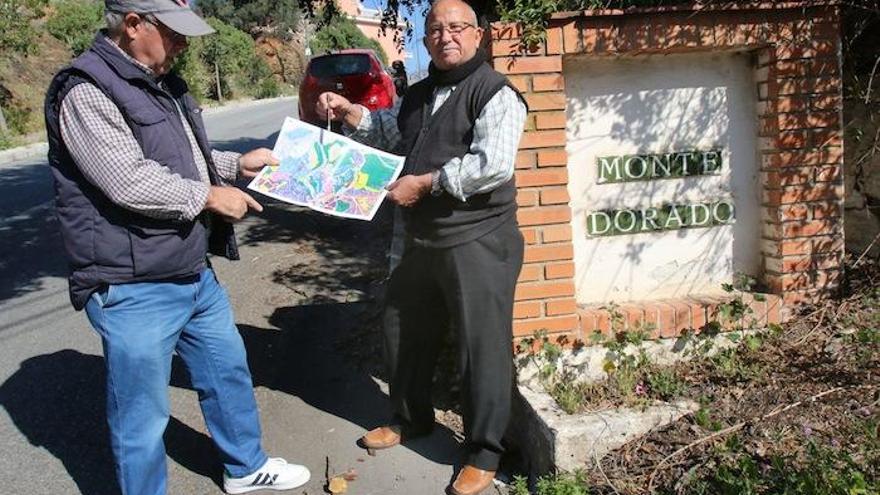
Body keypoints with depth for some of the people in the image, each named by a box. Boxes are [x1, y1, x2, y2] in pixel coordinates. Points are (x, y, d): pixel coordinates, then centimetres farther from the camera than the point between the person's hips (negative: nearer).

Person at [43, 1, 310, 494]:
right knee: (142, 417, 4)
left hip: (195, 275, 10)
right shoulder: (85, 91, -17)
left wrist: (237, 163, 11)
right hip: (134, 291, -10)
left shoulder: (161, 83, 13)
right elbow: (131, 182, -26)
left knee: (229, 371, 23)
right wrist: (209, 196, -14)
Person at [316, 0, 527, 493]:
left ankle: (485, 453, 17)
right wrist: (350, 113, 8)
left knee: (482, 346, 0)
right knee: (403, 331, 19)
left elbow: (493, 166, -24)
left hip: (478, 243, -8)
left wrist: (424, 183, -18)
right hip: (423, 240, 9)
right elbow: (386, 130, 29)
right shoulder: (420, 94, 14)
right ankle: (411, 419, 41)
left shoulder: (495, 93, -12)